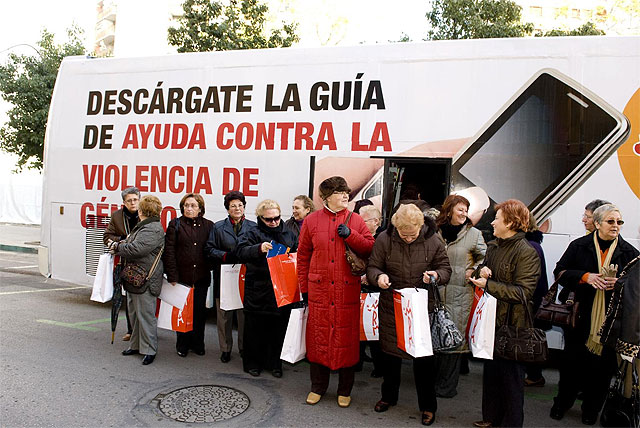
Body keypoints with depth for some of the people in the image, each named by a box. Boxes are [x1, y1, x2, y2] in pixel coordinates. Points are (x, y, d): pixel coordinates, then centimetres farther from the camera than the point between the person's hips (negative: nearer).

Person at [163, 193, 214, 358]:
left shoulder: (208, 226, 6)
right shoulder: (175, 224, 3)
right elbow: (169, 251, -2)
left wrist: (212, 270, -5)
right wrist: (172, 275, -8)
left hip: (201, 277, 1)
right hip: (181, 276, -1)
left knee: (199, 311, 8)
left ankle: (197, 343, 23)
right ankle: (182, 344, 22)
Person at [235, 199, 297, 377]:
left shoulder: (289, 234, 12)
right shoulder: (252, 233, 0)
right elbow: (241, 251, -15)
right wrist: (259, 248, -33)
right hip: (258, 290, -3)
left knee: (278, 329, 11)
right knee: (255, 328, 7)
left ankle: (275, 363, 26)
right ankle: (253, 362, 24)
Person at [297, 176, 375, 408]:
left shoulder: (355, 220, 5)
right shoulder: (311, 221, 4)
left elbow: (370, 247, 1)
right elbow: (303, 256, 7)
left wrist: (350, 235, -12)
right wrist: (304, 287, 5)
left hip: (347, 291, 0)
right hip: (319, 290, 0)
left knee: (347, 337, 6)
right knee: (318, 336, 8)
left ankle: (345, 391, 24)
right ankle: (318, 387, 28)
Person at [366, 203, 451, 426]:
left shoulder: (433, 240, -9)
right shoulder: (384, 239, -9)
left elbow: (446, 269, 1)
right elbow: (372, 266, -2)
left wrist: (436, 275, -22)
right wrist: (379, 276, -25)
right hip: (390, 305, 1)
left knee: (424, 355, 5)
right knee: (389, 351, 17)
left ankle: (427, 406, 26)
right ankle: (389, 396, 39)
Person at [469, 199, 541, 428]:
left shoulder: (527, 253, -16)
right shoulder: (493, 246, 9)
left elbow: (522, 292, -21)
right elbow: (484, 268, 22)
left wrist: (488, 284, -21)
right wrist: (482, 270, -2)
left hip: (512, 325, -8)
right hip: (491, 319, 8)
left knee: (511, 375, 6)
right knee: (490, 371, 18)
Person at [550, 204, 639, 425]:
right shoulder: (579, 246, 1)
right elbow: (560, 271, 1)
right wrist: (585, 276, -15)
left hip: (611, 321, 1)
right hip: (580, 316, 0)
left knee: (602, 365, 8)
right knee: (572, 360, 8)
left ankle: (591, 409, 28)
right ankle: (562, 403, 27)